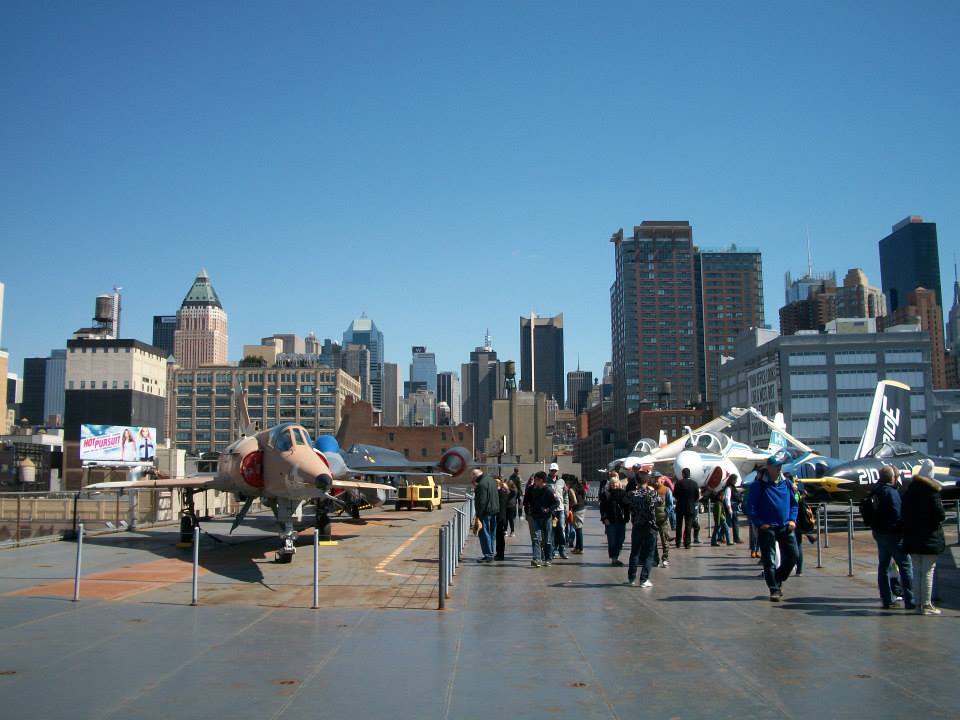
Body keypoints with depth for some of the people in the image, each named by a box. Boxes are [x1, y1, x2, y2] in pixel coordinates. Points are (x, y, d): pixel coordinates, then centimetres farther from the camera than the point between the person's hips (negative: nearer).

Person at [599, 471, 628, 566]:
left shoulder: (622, 492, 7)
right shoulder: (606, 494, 0)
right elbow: (602, 507, -2)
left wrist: (625, 517, -1)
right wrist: (605, 518, -10)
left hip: (621, 520, 3)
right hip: (610, 520, -3)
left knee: (620, 540, 6)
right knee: (612, 540, -1)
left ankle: (616, 557, 18)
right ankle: (613, 558, 7)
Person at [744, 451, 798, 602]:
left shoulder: (786, 483, 7)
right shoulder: (759, 484, -7)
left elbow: (794, 503, 16)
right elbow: (750, 506, -6)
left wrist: (792, 520, 2)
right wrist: (759, 523, -13)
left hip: (785, 527, 4)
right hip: (767, 528, -4)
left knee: (792, 555, 4)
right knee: (769, 560, -1)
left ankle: (778, 579, 27)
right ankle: (774, 589, 8)